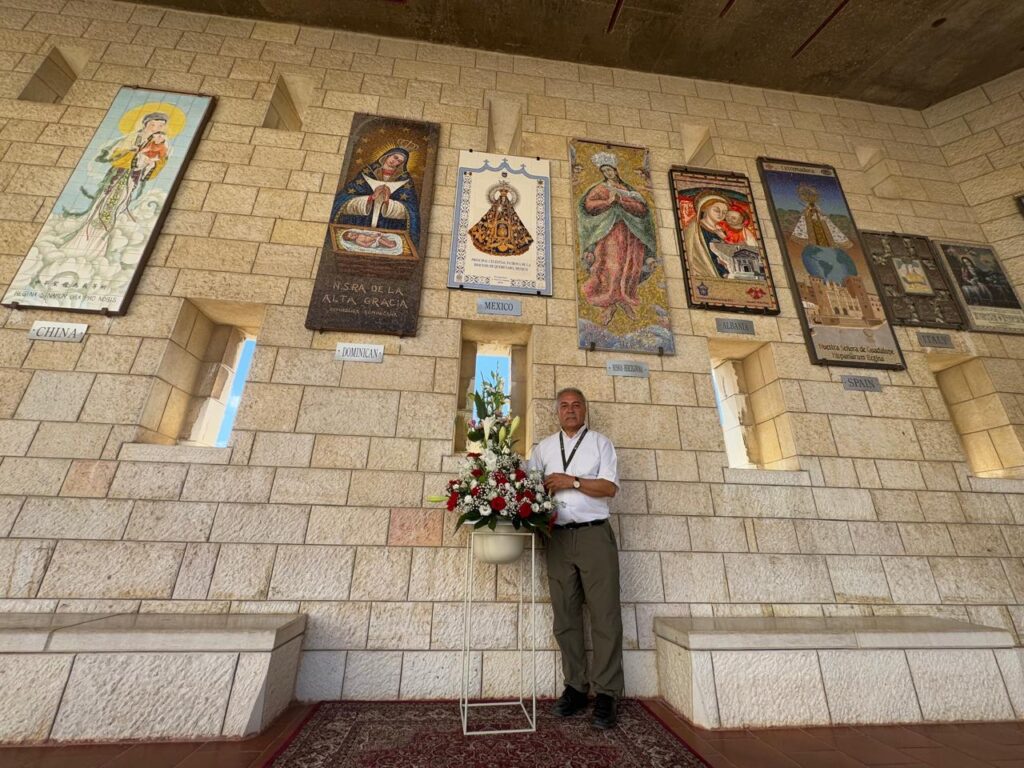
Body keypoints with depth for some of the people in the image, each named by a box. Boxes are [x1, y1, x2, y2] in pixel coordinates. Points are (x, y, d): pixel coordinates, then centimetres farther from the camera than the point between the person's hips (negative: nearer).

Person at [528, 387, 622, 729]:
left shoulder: (600, 443, 7)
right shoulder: (544, 447, 15)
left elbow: (610, 487, -3)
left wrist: (572, 481, -11)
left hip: (595, 534, -2)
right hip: (558, 537, 3)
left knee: (605, 615, 1)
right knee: (565, 616, 8)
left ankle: (606, 694, 12)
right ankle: (575, 687, 20)